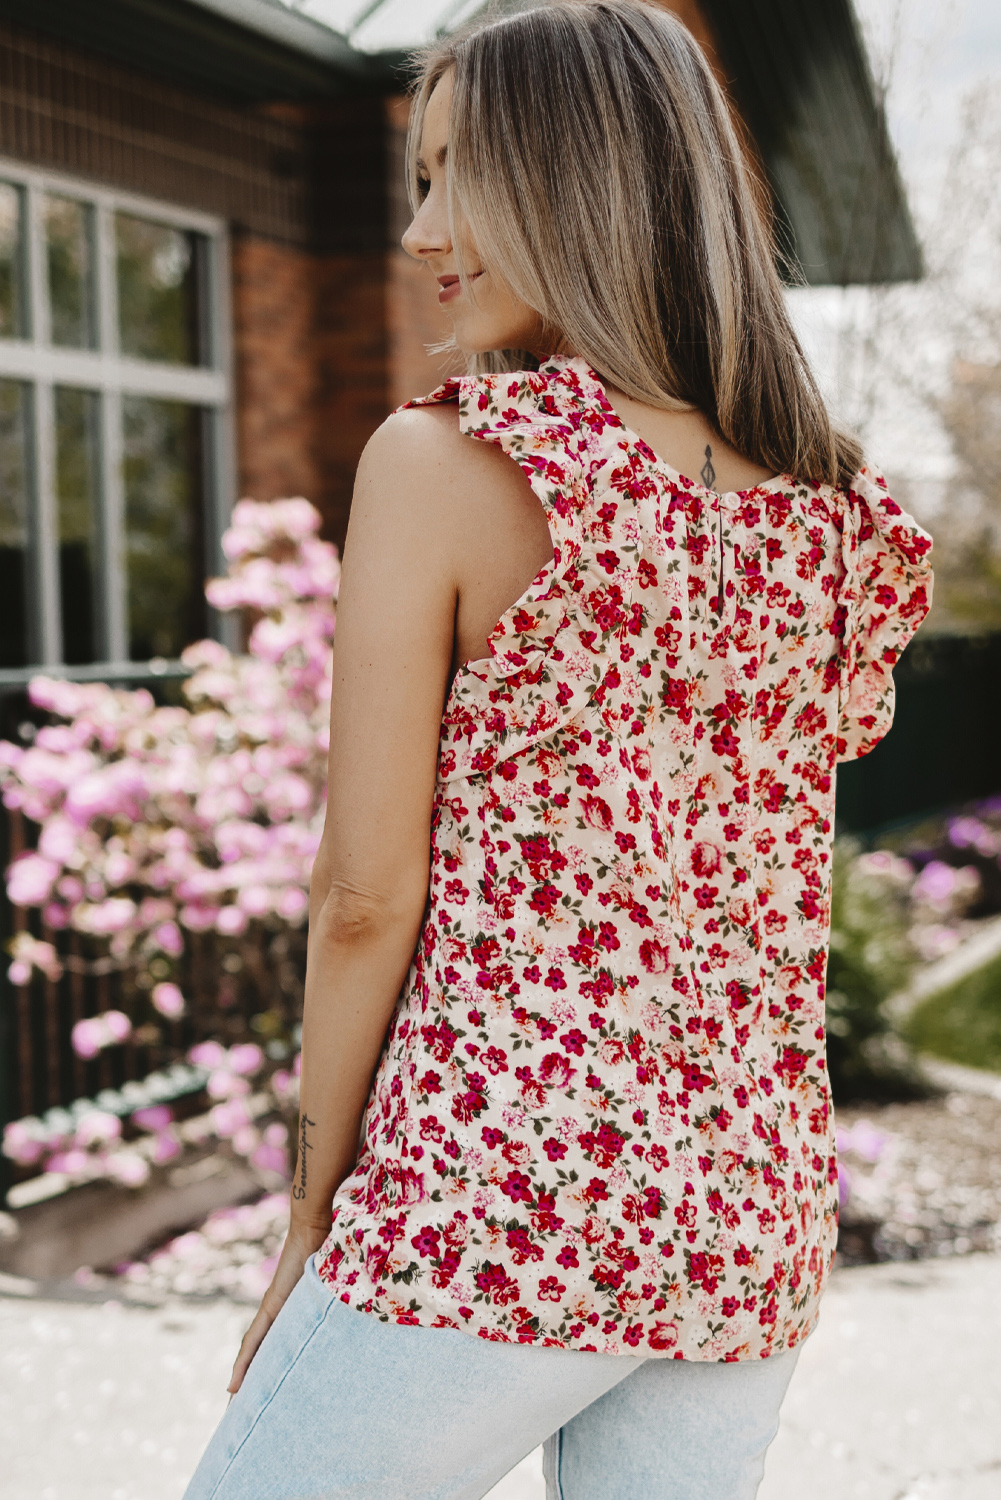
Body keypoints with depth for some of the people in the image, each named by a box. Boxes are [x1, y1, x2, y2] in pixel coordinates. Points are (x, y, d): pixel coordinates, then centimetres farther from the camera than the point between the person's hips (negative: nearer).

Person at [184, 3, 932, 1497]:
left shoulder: (441, 463, -10)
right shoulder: (844, 517, 5)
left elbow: (368, 899, -7)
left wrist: (319, 1212, 1)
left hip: (502, 1199, -6)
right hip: (759, 1215, 6)